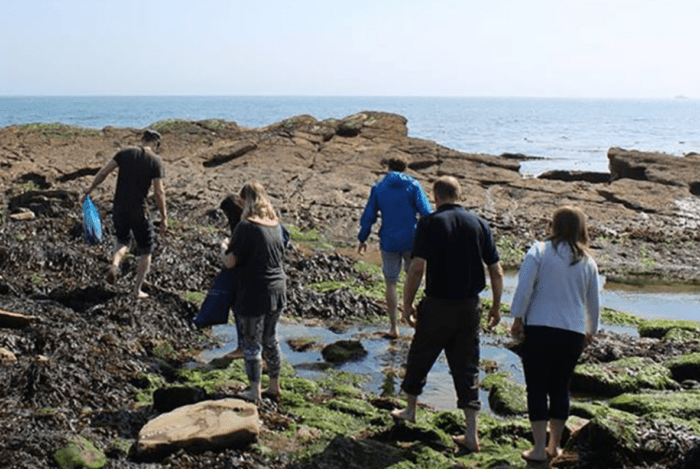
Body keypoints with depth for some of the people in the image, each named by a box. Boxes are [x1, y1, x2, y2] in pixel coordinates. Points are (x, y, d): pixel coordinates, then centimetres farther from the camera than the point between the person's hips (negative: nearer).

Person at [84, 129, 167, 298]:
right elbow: (159, 192, -10)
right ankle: (137, 290, 14)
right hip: (138, 210, -3)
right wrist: (164, 217, -4)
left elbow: (103, 172, 0)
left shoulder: (125, 153, 3)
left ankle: (115, 264, -2)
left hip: (119, 208, 3)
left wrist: (90, 189, 14)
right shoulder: (156, 161, -6)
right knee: (145, 250, 13)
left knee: (122, 240, 28)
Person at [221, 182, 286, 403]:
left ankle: (255, 391, 18)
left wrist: (225, 250, 4)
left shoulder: (246, 227, -18)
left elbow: (230, 262, -18)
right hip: (278, 291, 7)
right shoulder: (276, 225, 4)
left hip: (254, 295, -7)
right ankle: (274, 387, 30)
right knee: (270, 339, 20)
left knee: (252, 343, 8)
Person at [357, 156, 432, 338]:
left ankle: (394, 327, 10)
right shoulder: (413, 186, -2)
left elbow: (368, 216, 3)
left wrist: (362, 239, 12)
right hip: (411, 239, 0)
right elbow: (426, 212, -8)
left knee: (390, 283, 9)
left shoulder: (378, 188, 2)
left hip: (389, 242, 0)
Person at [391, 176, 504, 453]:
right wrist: (496, 306, 13)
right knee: (467, 368, 10)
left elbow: (417, 268, -16)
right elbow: (496, 271, 3)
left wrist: (407, 305, -6)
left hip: (438, 305, -3)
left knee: (419, 358, 19)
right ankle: (472, 436, 10)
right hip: (469, 306, 3)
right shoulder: (479, 225, 2)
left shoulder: (429, 223, -9)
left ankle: (410, 411, 37)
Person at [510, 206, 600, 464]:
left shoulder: (539, 251, -2)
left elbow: (524, 286, -12)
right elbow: (593, 302, 17)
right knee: (560, 388, 15)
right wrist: (591, 330, 32)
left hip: (539, 328, -3)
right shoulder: (588, 262, 9)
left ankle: (539, 449, 2)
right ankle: (554, 446, 23)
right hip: (573, 333, 3)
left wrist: (518, 318, -2)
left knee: (537, 388, 3)